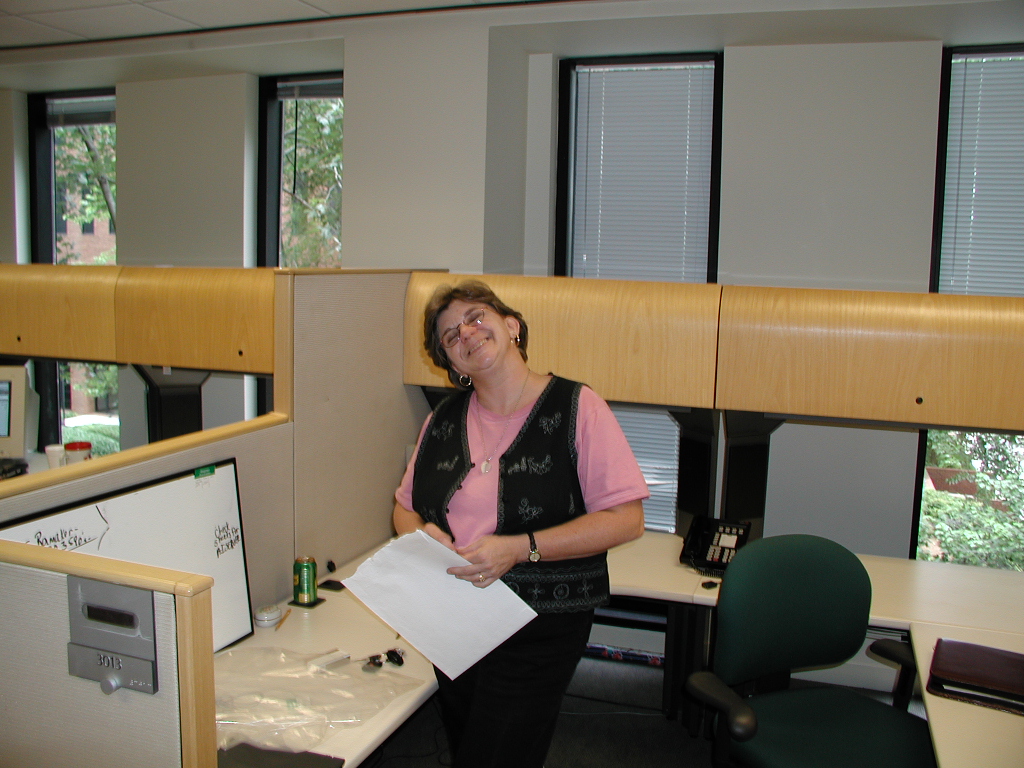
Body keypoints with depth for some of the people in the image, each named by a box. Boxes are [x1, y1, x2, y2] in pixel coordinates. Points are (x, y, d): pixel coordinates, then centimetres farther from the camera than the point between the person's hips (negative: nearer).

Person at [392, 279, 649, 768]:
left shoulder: (576, 407, -10)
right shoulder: (444, 419, 6)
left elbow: (626, 519, -15)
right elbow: (405, 507, 17)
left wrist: (520, 548, -23)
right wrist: (420, 532, -8)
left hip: (539, 630, -5)